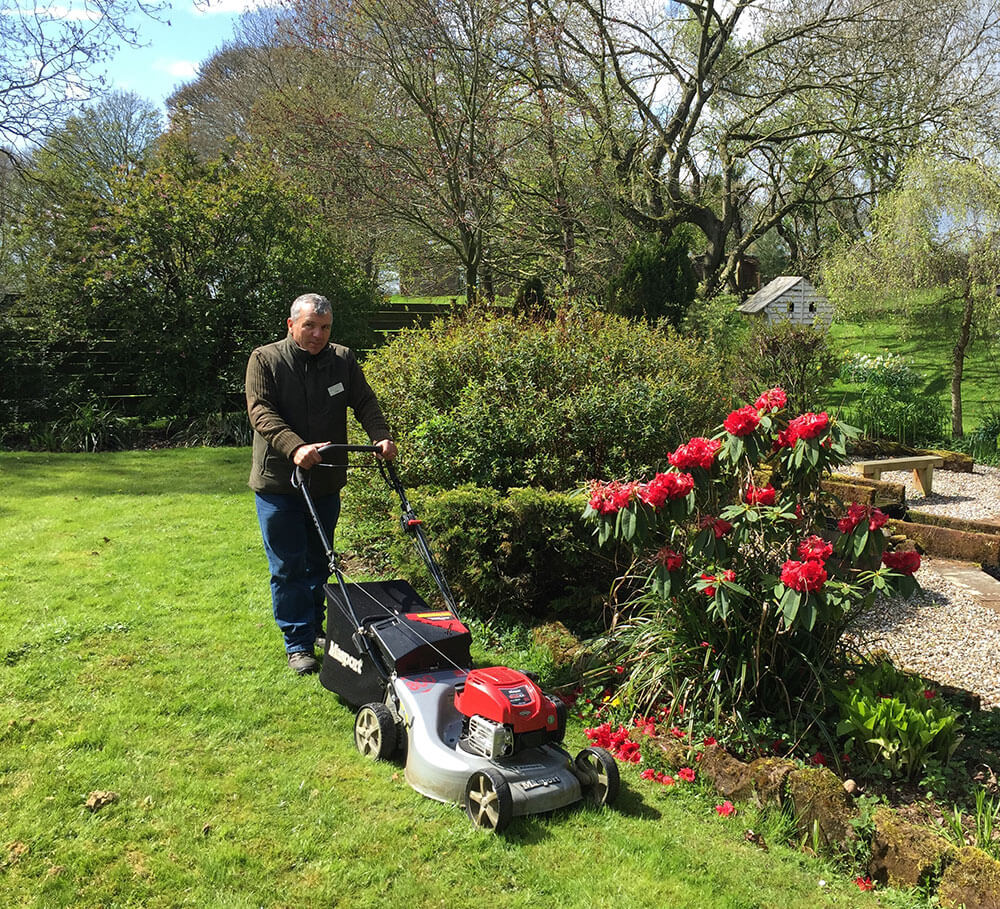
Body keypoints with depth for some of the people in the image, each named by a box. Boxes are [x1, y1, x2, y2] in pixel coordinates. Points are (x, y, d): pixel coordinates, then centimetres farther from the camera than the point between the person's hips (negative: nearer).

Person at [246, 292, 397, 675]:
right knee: (288, 567, 2)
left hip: (326, 483, 4)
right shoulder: (265, 360, -6)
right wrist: (295, 447, -34)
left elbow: (365, 402, -1)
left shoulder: (343, 360, 4)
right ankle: (297, 643, 12)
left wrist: (381, 436, -21)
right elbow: (261, 412, -17)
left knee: (319, 562, 16)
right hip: (278, 483, -3)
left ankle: (316, 627, 33)